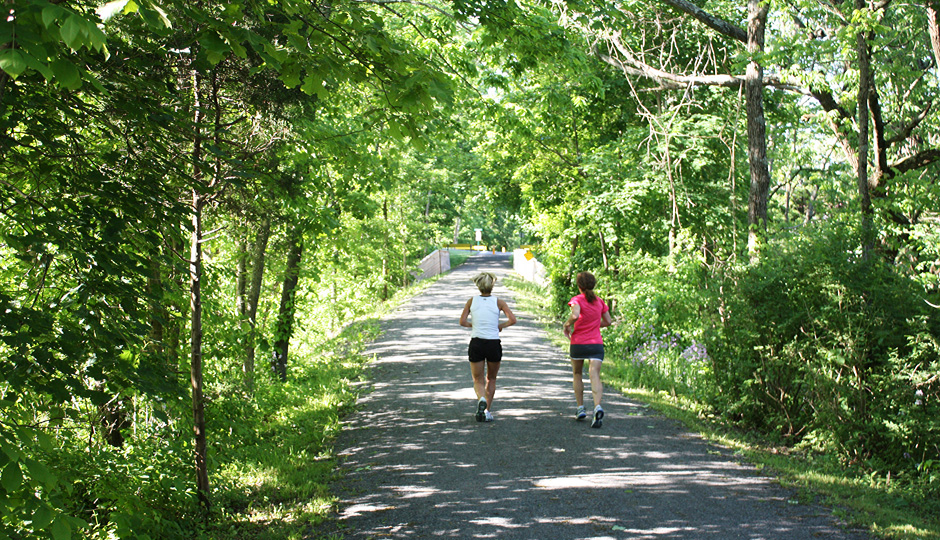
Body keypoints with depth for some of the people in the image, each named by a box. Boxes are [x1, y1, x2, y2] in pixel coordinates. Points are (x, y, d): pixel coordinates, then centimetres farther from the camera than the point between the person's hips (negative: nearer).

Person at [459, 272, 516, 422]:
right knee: (491, 379, 19)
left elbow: (462, 322, -1)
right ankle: (487, 411, 15)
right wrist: (500, 326, 7)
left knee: (478, 380, 10)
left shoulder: (472, 301, 1)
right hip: (494, 343, 0)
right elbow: (512, 320, -10)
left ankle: (481, 399, -21)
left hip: (476, 343, 0)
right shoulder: (498, 302, -2)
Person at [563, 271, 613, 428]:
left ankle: (580, 408, 19)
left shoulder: (577, 300, -6)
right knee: (595, 375, -9)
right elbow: (608, 321, 16)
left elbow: (575, 315, -26)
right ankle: (597, 407, -32)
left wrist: (567, 325, -8)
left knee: (577, 374, 20)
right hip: (596, 344, 2)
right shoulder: (600, 301, 8)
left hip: (578, 344, -2)